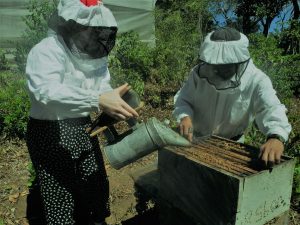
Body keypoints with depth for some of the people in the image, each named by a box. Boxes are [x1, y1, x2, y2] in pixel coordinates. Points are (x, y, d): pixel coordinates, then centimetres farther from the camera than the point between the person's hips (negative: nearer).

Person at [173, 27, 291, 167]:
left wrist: (276, 137, -56)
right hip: (197, 138, 1)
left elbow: (271, 108, -35)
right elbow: (183, 100, -11)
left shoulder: (256, 80, -23)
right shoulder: (200, 72, -18)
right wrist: (185, 116, -35)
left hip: (231, 143, 0)